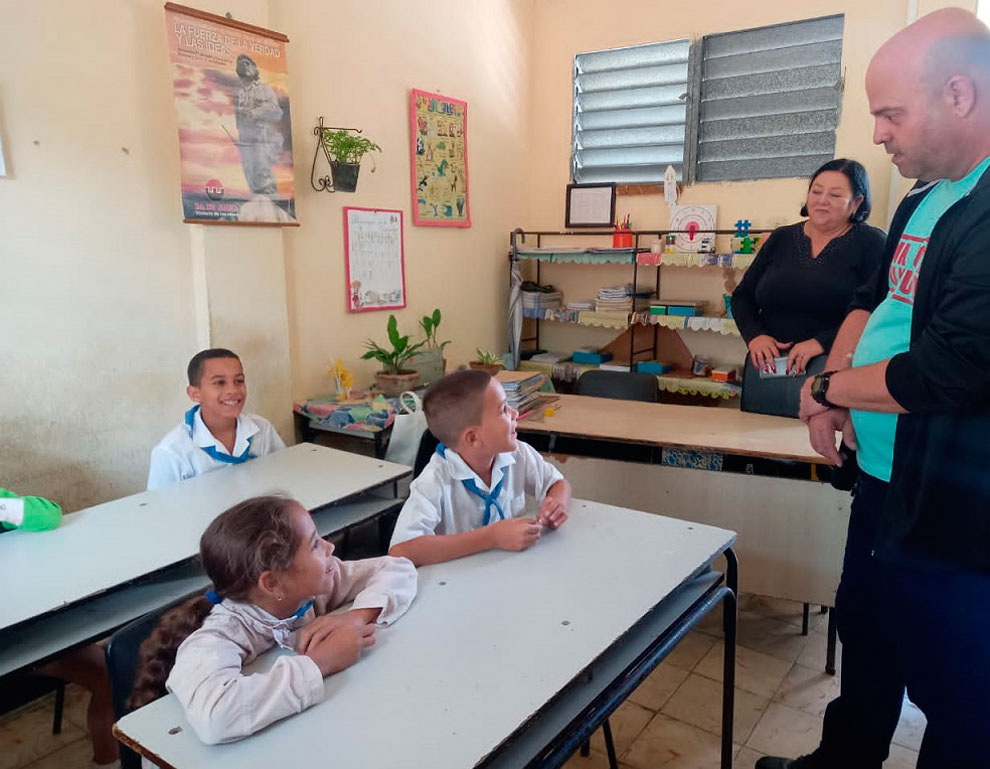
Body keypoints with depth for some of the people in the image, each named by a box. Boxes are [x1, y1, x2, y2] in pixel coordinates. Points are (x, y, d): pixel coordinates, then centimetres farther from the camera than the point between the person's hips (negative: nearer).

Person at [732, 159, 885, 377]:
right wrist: (754, 336, -7)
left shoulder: (871, 242, 0)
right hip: (768, 365, 4)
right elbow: (742, 296, 11)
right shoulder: (781, 238, 12)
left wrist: (821, 342, -22)